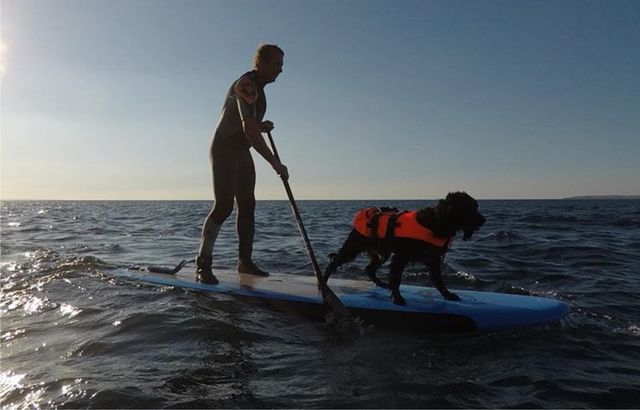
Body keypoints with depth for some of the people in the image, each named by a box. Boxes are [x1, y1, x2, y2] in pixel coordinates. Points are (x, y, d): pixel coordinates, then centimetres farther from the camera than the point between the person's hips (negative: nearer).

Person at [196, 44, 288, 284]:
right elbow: (248, 128, -32)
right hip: (224, 152, -10)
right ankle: (203, 265, -9)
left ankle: (245, 262, 14)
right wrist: (275, 163, -36)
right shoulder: (246, 85, -19)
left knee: (247, 206, 7)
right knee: (224, 207, -16)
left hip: (242, 154, 10)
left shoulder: (258, 88, 14)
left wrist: (261, 126, 3)